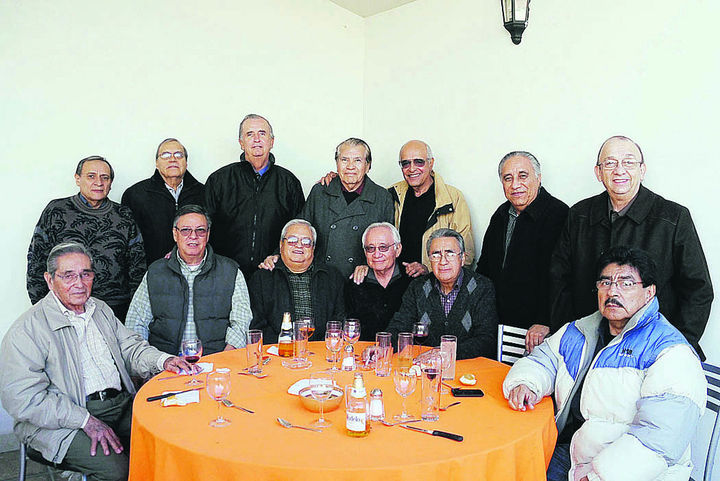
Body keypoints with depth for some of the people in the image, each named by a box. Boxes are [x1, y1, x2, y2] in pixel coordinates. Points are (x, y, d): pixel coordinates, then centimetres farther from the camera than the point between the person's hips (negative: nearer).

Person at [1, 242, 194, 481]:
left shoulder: (101, 309, 17)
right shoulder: (27, 329, -6)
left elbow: (130, 347, 18)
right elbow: (21, 397, -13)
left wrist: (162, 360, -5)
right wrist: (86, 421, -19)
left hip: (122, 405, 6)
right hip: (65, 422, -6)